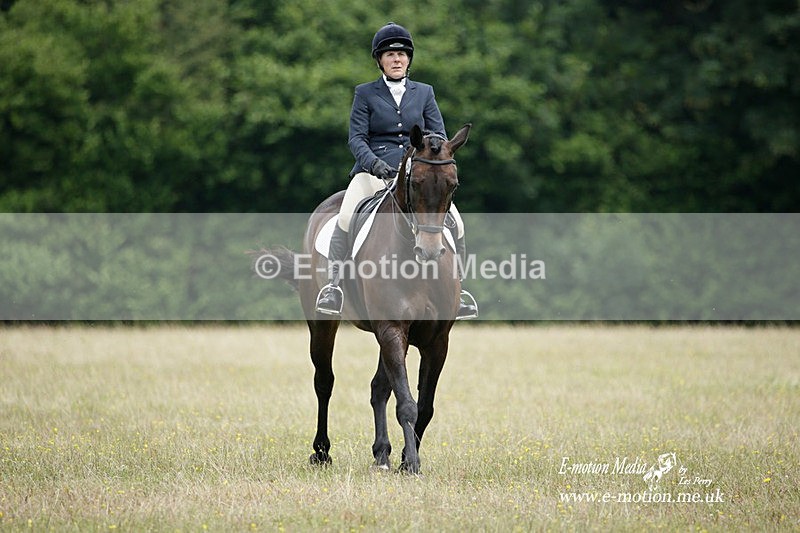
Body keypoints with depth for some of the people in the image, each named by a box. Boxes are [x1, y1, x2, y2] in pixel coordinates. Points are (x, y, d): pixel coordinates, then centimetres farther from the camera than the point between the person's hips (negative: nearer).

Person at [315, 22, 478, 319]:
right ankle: (333, 284, -23)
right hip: (374, 171, -2)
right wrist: (373, 162, -21)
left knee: (454, 222, -16)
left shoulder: (424, 93, 16)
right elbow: (356, 138, -1)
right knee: (346, 217, -29)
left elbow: (438, 136, 9)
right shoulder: (365, 94, 9)